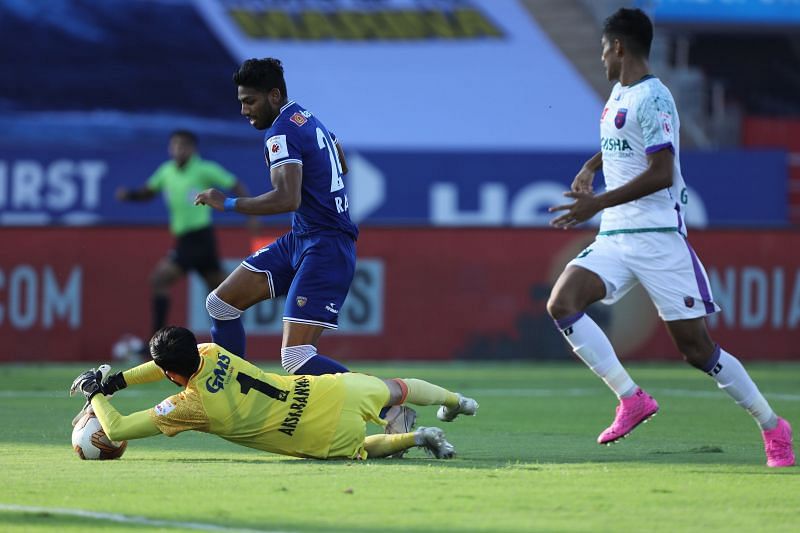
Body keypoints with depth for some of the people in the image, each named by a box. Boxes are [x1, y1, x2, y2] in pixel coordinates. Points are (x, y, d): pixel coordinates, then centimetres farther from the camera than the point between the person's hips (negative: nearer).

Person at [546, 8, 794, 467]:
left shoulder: (651, 98, -13)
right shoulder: (619, 94, 15)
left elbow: (661, 174, -22)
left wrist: (598, 203, -24)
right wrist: (591, 167, 17)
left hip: (658, 236, -8)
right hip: (615, 239, 8)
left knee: (696, 347, -6)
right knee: (562, 303, -15)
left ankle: (773, 426, 8)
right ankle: (631, 398, -14)